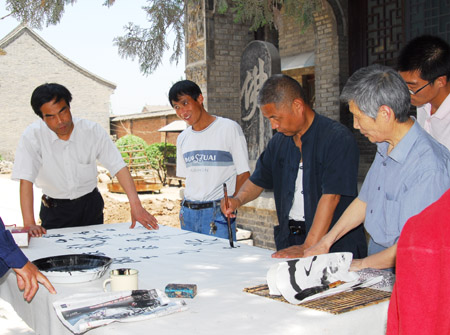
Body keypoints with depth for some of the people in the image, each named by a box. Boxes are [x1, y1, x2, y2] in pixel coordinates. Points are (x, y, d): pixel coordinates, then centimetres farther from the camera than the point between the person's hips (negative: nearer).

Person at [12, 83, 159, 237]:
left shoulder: (92, 130, -13)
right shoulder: (33, 135, -17)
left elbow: (119, 167, -15)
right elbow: (26, 180, -21)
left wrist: (135, 205, -26)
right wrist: (29, 224, -31)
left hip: (90, 204, 2)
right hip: (54, 210, -1)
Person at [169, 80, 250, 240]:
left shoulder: (229, 128, -4)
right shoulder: (182, 138, 13)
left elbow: (243, 174, -4)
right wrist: (187, 207, 6)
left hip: (217, 212, -5)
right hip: (188, 213, 5)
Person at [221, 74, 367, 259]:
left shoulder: (338, 138, -10)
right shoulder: (278, 142, 12)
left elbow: (330, 197, -17)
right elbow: (258, 180, 23)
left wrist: (308, 247, -22)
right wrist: (238, 199, 3)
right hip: (289, 242, 5)